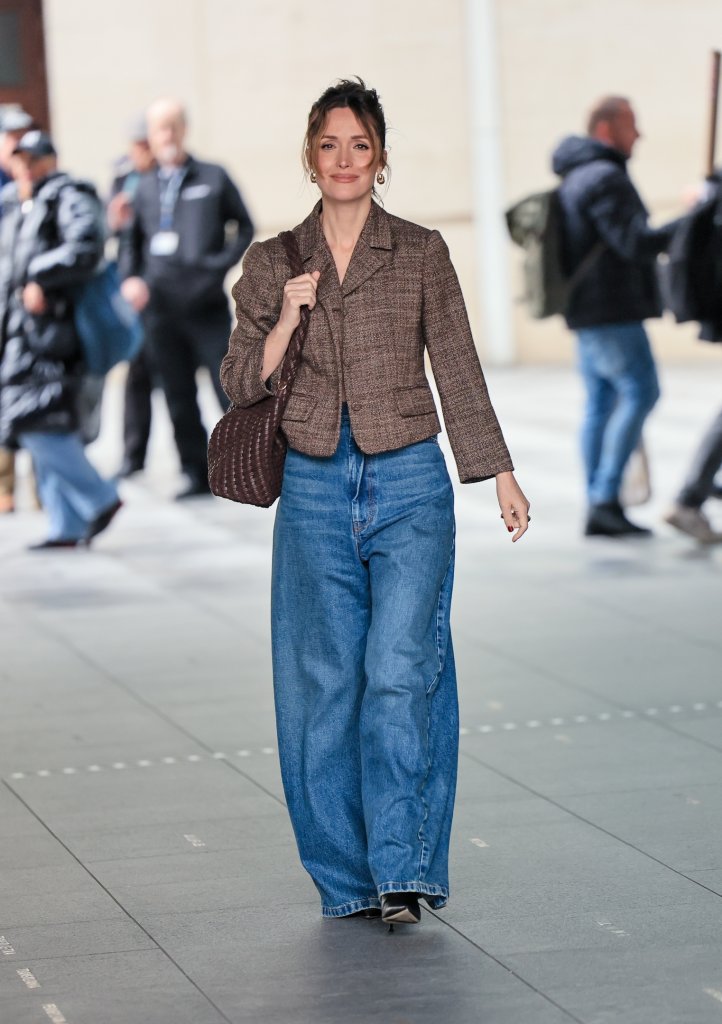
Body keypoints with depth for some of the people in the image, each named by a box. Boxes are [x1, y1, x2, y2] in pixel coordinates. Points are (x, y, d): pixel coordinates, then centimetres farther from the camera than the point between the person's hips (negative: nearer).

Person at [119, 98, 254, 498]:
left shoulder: (213, 179, 3)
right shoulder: (145, 188, 11)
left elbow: (244, 227, 8)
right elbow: (131, 240, 19)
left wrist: (222, 265, -6)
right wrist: (130, 278, 2)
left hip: (207, 308, -4)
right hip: (160, 310, 4)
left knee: (230, 389, -5)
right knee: (179, 399, 8)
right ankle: (196, 474, 16)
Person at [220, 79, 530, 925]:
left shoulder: (420, 253, 3)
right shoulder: (273, 263, 6)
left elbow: (457, 369, 7)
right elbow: (240, 383, 4)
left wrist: (501, 475, 6)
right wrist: (288, 319, -12)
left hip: (409, 484, -2)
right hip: (315, 490, 2)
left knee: (399, 670, -13)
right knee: (326, 679, 4)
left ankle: (401, 865, -9)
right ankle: (346, 873, 14)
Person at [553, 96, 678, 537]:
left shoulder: (578, 177, 19)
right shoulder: (604, 178, -14)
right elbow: (635, 242, -22)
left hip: (589, 310, 10)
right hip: (611, 307, -10)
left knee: (602, 402, 7)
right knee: (640, 392, -10)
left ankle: (599, 506, 5)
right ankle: (606, 497, -15)